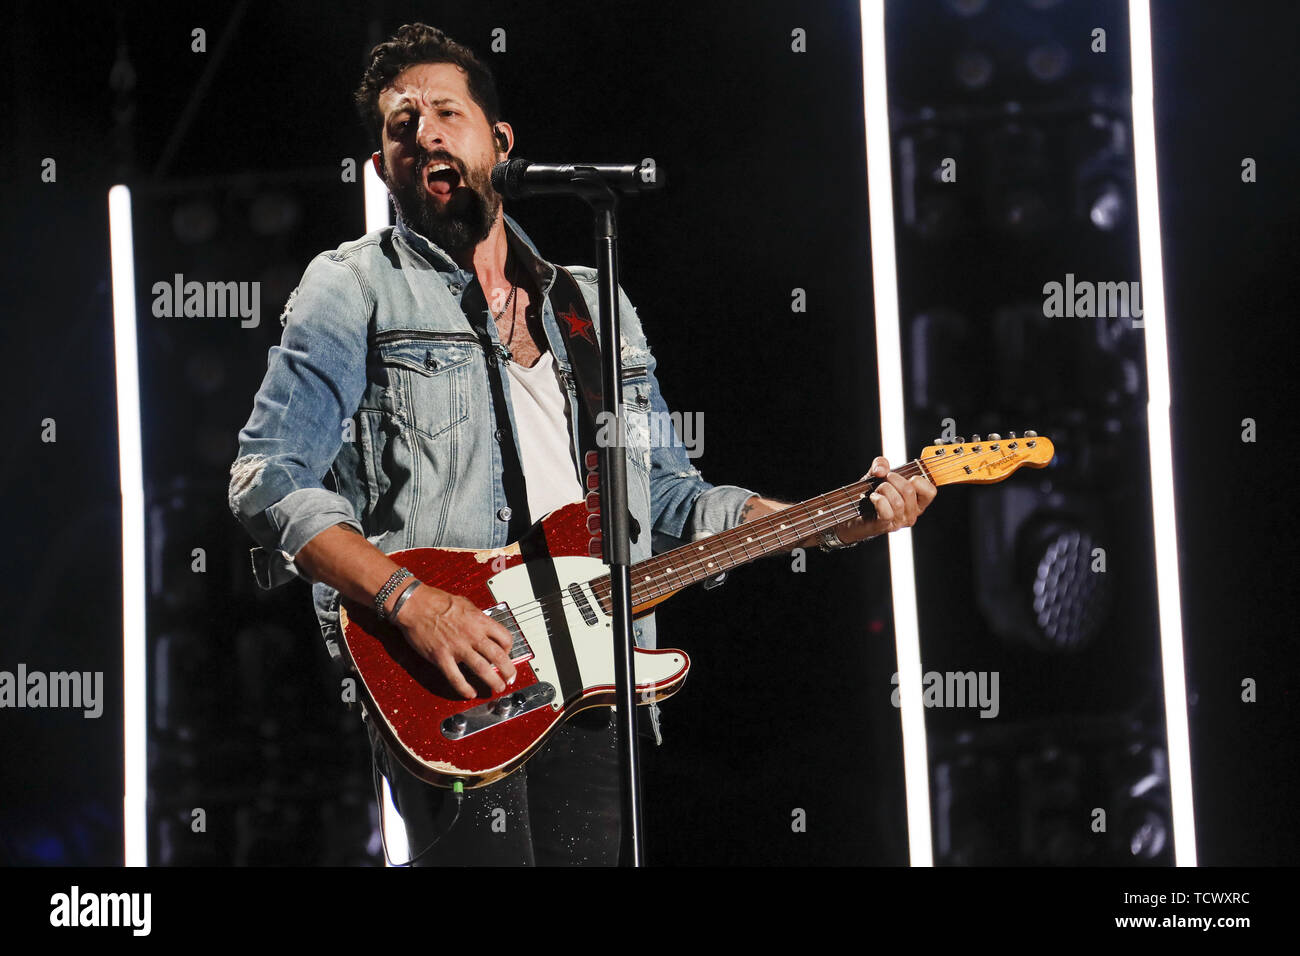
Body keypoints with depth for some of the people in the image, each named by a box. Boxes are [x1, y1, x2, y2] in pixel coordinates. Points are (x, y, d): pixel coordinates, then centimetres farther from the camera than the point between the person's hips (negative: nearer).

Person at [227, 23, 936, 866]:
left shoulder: (598, 308, 21)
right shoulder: (355, 291, 4)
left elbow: (669, 501, 22)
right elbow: (270, 481, -6)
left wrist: (839, 523, 10)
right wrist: (411, 600, -19)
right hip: (446, 689, -5)